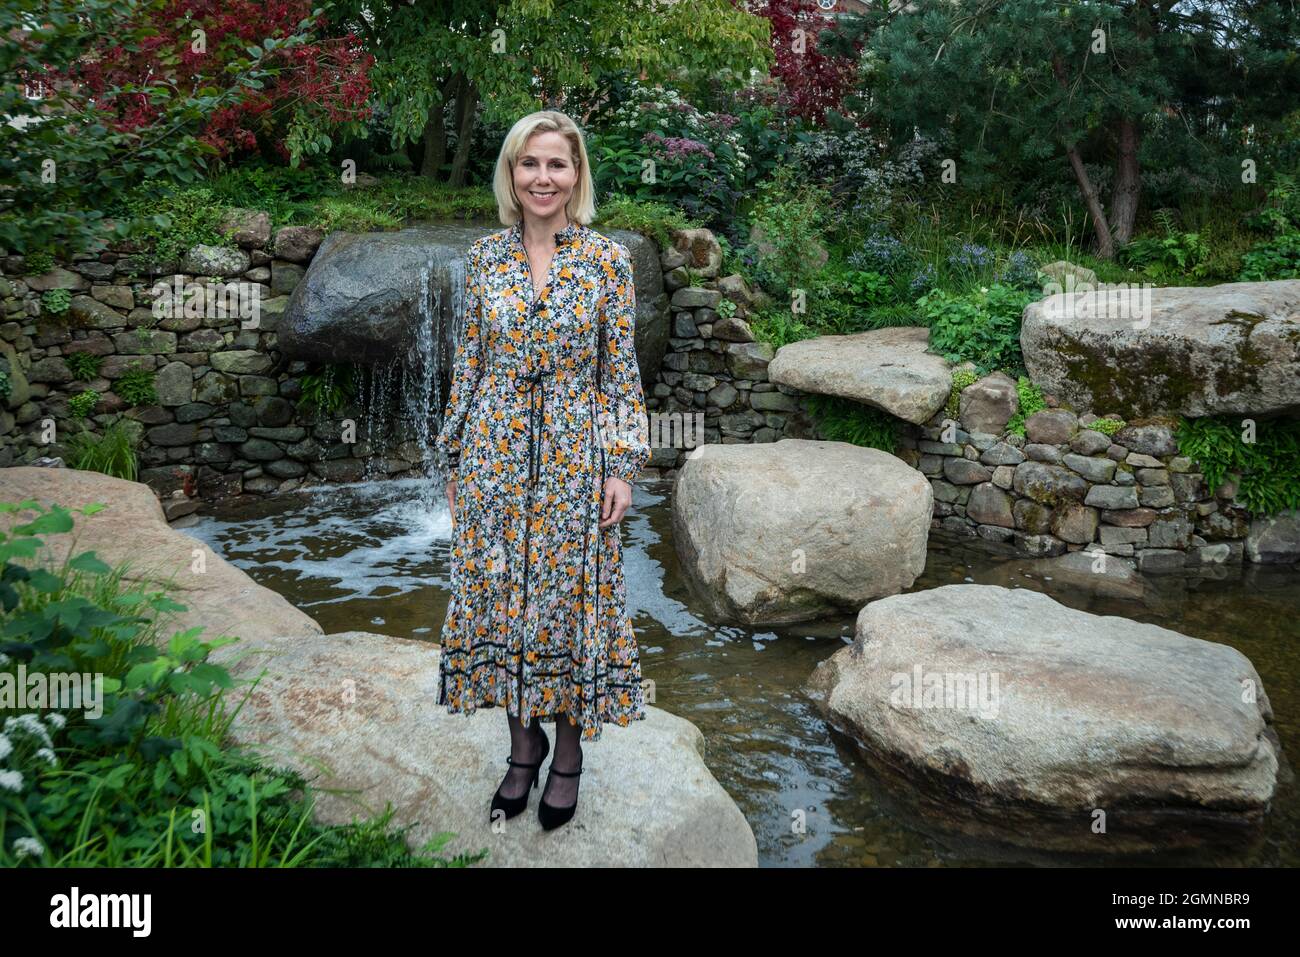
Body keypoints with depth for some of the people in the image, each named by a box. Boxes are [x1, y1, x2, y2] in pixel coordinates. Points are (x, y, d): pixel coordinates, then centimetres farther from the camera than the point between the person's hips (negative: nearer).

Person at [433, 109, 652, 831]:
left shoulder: (607, 260, -2)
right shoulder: (484, 257, 4)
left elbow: (622, 371, -1)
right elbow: (468, 363, 8)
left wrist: (622, 467, -6)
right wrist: (457, 457, 7)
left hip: (575, 454, -2)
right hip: (495, 454, 3)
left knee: (571, 598, 5)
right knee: (501, 593, 9)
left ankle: (568, 751, 25)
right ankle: (522, 744, 29)